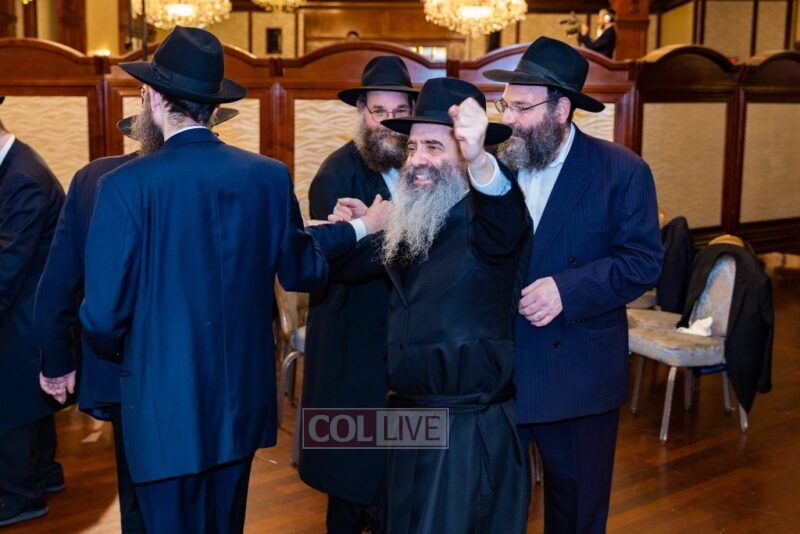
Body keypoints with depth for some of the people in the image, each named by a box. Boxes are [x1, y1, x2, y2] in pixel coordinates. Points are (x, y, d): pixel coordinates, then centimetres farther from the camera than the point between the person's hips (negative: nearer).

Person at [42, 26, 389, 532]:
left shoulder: (127, 185, -17)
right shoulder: (270, 176, -5)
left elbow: (104, 315, -16)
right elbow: (300, 272, 6)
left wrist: (116, 347, 9)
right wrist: (356, 229, 24)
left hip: (165, 409, -4)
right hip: (244, 404, 4)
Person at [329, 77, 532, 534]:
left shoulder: (484, 218, -15)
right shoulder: (411, 218, 6)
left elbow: (506, 224, -41)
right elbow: (348, 268, 17)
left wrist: (479, 161, -60)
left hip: (472, 428, -7)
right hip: (410, 417, 7)